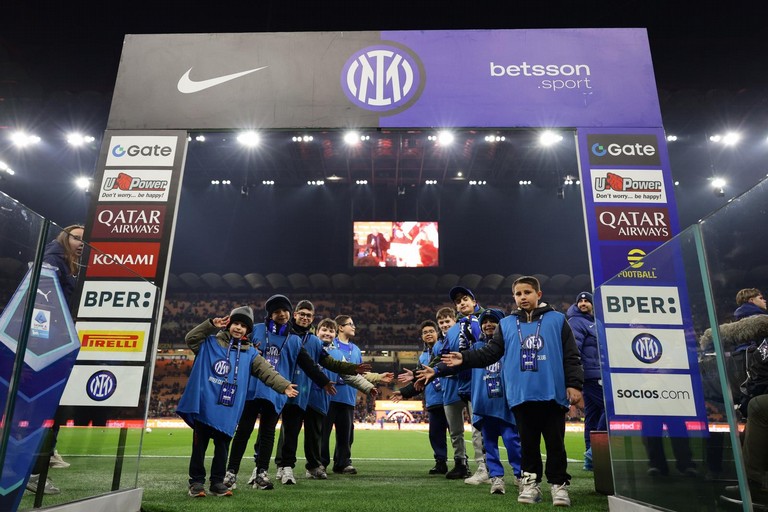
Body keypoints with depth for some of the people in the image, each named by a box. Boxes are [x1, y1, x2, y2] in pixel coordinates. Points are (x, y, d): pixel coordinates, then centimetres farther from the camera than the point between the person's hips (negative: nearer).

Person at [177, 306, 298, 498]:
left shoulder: (250, 354, 8)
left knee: (222, 447, 9)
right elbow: (190, 338, -4)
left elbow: (267, 372, -1)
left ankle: (217, 482, 22)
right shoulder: (210, 342, 8)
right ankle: (196, 482, 19)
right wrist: (211, 325, -14)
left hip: (228, 410, 2)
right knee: (199, 446, 7)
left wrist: (284, 386, -15)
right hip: (203, 406, -1)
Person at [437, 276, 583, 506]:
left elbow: (571, 356, 2)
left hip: (553, 393, -2)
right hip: (521, 395, 2)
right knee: (528, 443, 11)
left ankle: (558, 484, 20)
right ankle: (530, 482, 24)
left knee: (555, 443, 6)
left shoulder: (557, 319, 5)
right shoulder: (506, 324, 11)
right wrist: (465, 359, -6)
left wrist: (574, 384, -5)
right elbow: (489, 353, 6)